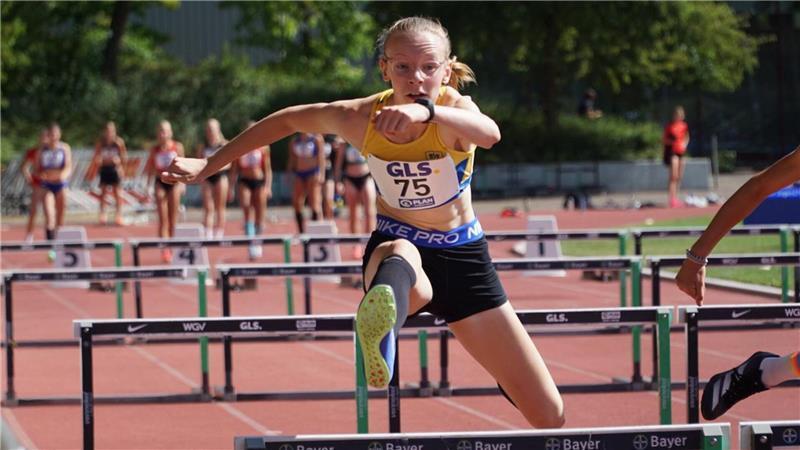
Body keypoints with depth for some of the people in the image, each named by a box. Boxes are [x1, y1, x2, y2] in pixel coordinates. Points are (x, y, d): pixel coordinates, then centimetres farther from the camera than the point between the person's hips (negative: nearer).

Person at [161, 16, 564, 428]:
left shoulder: (454, 108, -23)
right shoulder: (359, 117, -16)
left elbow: (489, 134, -49)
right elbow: (288, 120, 4)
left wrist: (427, 111, -67)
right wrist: (208, 166, 6)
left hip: (462, 255, 1)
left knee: (549, 413, 0)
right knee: (402, 255, -45)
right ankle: (379, 330, -82)